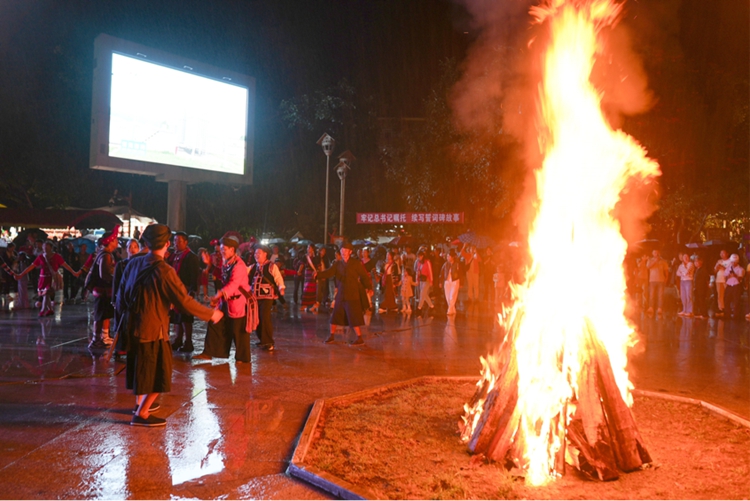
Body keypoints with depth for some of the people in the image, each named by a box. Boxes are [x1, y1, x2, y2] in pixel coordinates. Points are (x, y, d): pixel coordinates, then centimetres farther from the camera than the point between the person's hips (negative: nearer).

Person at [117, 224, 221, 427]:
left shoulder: (134, 264, -1)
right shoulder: (164, 271, -21)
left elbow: (121, 293, 9)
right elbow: (185, 302, -20)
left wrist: (124, 310, 29)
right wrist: (211, 314, -8)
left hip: (133, 326, 8)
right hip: (153, 330, -7)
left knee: (141, 367, 24)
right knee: (158, 374, 6)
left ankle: (140, 403, 39)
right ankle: (141, 414, 9)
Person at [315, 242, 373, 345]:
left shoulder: (356, 263, -5)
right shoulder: (338, 264, 5)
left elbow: (365, 276, -2)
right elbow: (329, 272, -9)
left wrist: (369, 288, -9)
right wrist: (318, 274, -26)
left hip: (352, 295, -5)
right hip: (340, 295, 5)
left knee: (354, 317, -7)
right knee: (335, 315, 11)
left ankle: (360, 338, 1)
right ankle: (331, 336, 26)